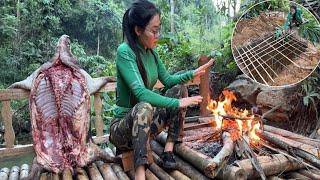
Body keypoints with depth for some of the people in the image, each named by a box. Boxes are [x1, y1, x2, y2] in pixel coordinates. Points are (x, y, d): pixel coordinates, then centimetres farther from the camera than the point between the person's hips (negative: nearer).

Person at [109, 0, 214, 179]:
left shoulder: (151, 52, 2)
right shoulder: (125, 52, -21)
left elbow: (168, 80, 12)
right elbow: (140, 92, -32)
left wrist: (192, 74, -3)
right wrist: (176, 103, -31)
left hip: (145, 123, 8)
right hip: (123, 126, -7)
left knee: (180, 89, -3)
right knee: (144, 107, -38)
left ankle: (169, 150, -8)